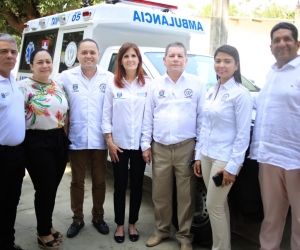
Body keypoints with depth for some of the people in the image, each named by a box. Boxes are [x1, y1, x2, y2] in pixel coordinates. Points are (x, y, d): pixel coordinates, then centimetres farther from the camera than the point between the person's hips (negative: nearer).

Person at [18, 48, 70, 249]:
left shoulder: (59, 86, 11)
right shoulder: (24, 86, -7)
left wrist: (64, 133, 11)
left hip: (59, 140, 6)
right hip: (37, 142, -6)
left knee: (53, 187, 14)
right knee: (44, 188, 1)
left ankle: (47, 225, 33)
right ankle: (44, 232, 20)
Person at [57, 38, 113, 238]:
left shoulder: (109, 78, -1)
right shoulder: (66, 77, 0)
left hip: (100, 140, 0)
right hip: (76, 139, 0)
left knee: (99, 181, 12)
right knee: (77, 181, 12)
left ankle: (98, 217, 29)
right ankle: (77, 219, 27)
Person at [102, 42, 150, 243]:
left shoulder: (148, 83, 0)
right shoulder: (113, 83, 0)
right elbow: (106, 114, 0)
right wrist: (109, 141, -5)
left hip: (140, 143, 0)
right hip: (119, 143, 0)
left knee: (137, 185, 11)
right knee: (120, 185, 9)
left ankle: (132, 224, 28)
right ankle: (120, 225, 24)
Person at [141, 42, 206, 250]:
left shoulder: (197, 83, 0)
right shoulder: (156, 85, 8)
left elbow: (203, 118, -1)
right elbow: (148, 117, 9)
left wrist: (200, 147, -4)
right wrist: (146, 144, 4)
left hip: (186, 147, -2)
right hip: (160, 148, 3)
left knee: (186, 194, 6)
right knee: (160, 193, 12)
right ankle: (161, 230, 30)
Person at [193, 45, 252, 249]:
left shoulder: (241, 93, -12)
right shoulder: (212, 91, 9)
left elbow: (243, 134, -14)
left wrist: (232, 166, -17)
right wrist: (199, 155, 11)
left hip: (225, 158, -7)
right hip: (207, 156, 7)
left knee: (214, 206, 0)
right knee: (220, 205, 14)